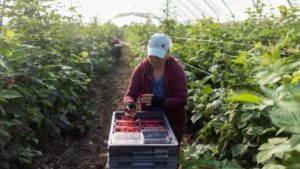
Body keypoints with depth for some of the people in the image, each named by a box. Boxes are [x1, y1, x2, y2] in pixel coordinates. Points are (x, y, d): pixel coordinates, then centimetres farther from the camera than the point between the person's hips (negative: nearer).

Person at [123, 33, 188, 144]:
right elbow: (130, 94, -10)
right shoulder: (141, 69, -11)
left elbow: (182, 100, -18)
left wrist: (159, 101, -32)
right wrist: (129, 103, -33)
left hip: (172, 123, -1)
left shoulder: (177, 70, -16)